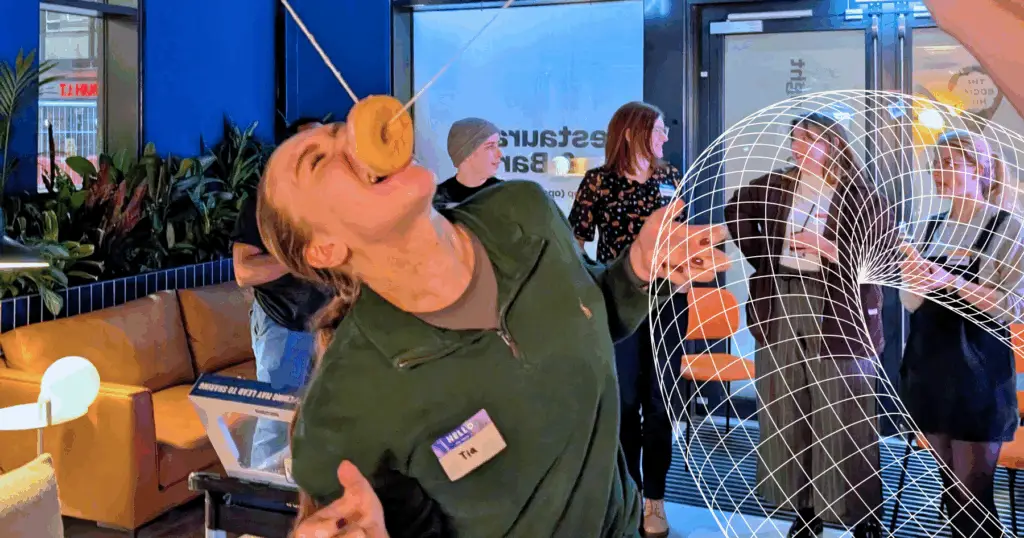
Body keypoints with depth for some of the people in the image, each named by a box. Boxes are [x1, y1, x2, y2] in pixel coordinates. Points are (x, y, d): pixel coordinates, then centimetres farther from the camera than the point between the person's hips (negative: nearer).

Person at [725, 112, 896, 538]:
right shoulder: (777, 185, 7)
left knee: (842, 420, -3)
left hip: (838, 316, -5)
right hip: (779, 311, 5)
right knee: (786, 414, 9)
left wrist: (830, 250, -19)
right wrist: (761, 257, 16)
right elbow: (736, 209, 24)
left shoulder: (861, 195, -6)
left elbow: (890, 258, -11)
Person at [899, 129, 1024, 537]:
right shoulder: (931, 227, 11)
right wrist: (916, 282, -12)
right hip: (928, 365, 6)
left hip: (976, 370, -6)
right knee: (951, 491, 13)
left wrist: (951, 282, -24)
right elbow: (912, 304, 10)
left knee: (972, 496, -3)